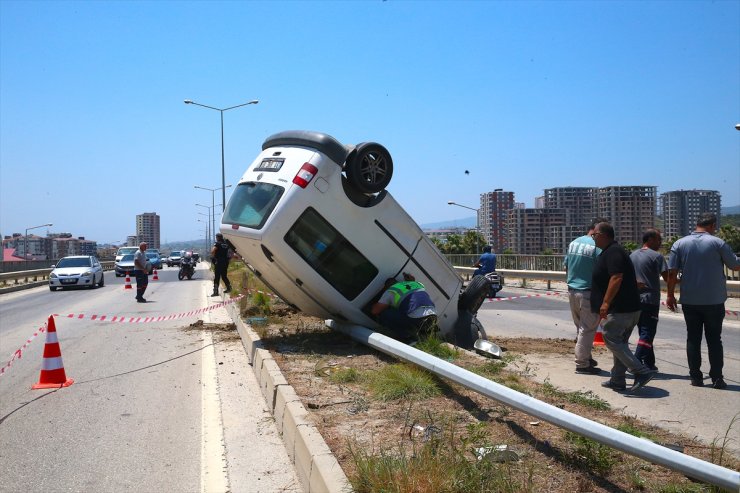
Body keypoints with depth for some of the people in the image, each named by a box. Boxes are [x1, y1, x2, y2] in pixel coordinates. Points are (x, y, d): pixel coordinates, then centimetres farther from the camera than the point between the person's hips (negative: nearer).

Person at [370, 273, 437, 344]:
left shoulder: (390, 291, 12)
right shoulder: (417, 284, 27)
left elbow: (374, 311, 14)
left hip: (416, 320, -7)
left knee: (383, 316, 9)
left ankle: (407, 337, -4)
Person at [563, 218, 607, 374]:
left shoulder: (573, 243, 9)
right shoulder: (597, 246, -14)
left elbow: (566, 266, 16)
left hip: (572, 291, 8)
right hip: (588, 293, -8)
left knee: (580, 326, 19)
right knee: (587, 329, 0)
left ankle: (585, 357, 28)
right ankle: (582, 364, 4)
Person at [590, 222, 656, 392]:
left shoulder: (613, 252, -15)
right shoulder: (613, 251, 18)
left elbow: (617, 277, -26)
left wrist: (606, 302, -26)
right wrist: (607, 303, 26)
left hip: (620, 308, -11)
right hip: (630, 307, 11)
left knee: (611, 339, -6)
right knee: (620, 343, 13)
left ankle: (642, 372, -9)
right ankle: (617, 381, 17)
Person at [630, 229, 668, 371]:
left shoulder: (632, 255, 12)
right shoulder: (656, 256, -9)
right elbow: (667, 278, -11)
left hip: (635, 299, 7)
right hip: (650, 300, -7)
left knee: (644, 332, 14)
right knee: (647, 333, -5)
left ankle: (649, 364, 18)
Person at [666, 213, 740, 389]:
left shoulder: (679, 244, 0)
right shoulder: (718, 243, -7)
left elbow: (672, 272, -3)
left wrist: (670, 295, 5)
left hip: (689, 300, 2)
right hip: (714, 301, -2)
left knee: (693, 339, 9)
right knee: (714, 339, 7)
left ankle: (696, 377, 10)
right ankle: (717, 378, 7)